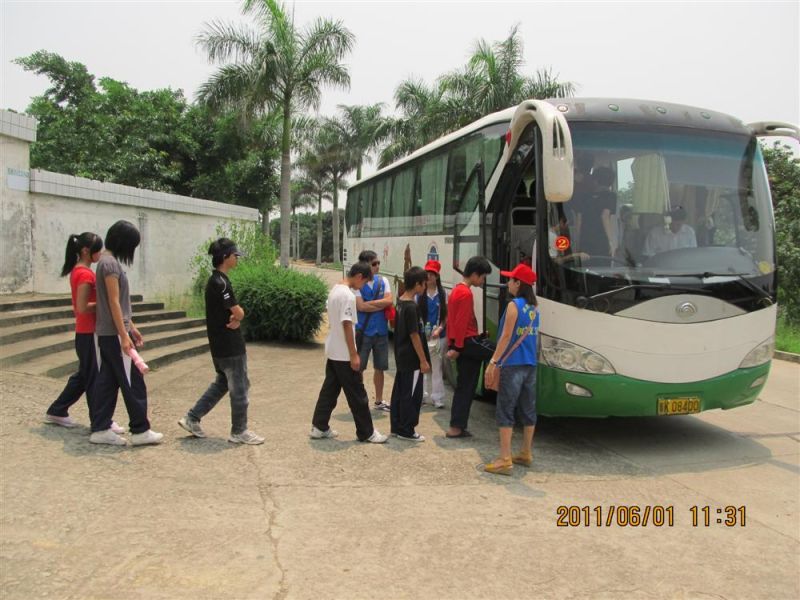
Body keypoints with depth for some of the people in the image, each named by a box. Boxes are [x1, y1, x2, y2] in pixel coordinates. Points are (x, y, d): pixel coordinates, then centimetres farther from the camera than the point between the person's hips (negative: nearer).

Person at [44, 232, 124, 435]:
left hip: (85, 332, 10)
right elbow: (82, 308, -23)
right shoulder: (86, 274, -18)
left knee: (84, 375, 18)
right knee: (95, 378, -1)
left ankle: (56, 412, 28)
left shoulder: (78, 271, 12)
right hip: (89, 333, -10)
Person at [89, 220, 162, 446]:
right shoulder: (110, 263, -16)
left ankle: (100, 429, 14)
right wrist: (124, 335, -20)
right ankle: (140, 431, 4)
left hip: (107, 334, 10)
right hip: (115, 334, -10)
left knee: (107, 381, 10)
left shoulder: (109, 261, 14)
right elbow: (114, 302, -19)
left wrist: (131, 327, 21)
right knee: (132, 383, -3)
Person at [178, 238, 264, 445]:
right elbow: (239, 313, -20)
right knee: (239, 387, 2)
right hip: (230, 345, -10)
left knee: (222, 383, 21)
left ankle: (192, 418, 22)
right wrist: (237, 318, 1)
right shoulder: (221, 282, -20)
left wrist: (235, 318, -11)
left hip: (219, 344, 10)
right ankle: (239, 431, 13)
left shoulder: (215, 280, 12)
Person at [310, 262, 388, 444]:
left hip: (332, 351, 9)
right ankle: (366, 433, 9)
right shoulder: (348, 295, -21)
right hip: (344, 355, -9)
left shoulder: (335, 290, 9)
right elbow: (347, 326, -23)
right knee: (357, 395, 1)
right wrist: (354, 355, -18)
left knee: (329, 390, 15)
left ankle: (319, 427, 19)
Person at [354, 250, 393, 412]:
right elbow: (361, 306, -18)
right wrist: (382, 305, -11)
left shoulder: (383, 281, 4)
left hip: (381, 331, 5)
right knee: (359, 367, 3)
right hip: (363, 331, -5)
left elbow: (390, 301, -8)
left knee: (380, 368, 14)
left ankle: (379, 401, 28)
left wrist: (370, 303, -14)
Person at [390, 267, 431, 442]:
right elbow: (414, 336, -20)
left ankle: (397, 427, 23)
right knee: (412, 395, 0)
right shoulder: (412, 307, -20)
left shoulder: (400, 302, 7)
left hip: (401, 356, 9)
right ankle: (406, 431, 7)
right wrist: (423, 361, -16)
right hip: (412, 359, -9)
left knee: (399, 392, 14)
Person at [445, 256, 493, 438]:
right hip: (468, 343, -10)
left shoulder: (456, 290, 17)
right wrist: (457, 347, -19)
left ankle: (457, 427, 12)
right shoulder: (466, 293, -15)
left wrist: (451, 344, 20)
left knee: (464, 387, 10)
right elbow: (461, 322, -19)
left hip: (460, 345, 10)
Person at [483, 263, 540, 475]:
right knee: (528, 410, 14)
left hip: (513, 365, -8)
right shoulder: (534, 308, 12)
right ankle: (526, 454, 24)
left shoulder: (514, 305, -11)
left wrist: (493, 363, -14)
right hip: (530, 365, 8)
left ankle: (505, 460, -6)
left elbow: (506, 337, -16)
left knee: (505, 412, -4)